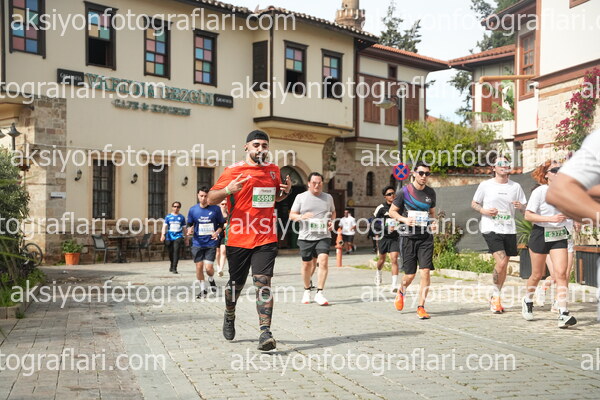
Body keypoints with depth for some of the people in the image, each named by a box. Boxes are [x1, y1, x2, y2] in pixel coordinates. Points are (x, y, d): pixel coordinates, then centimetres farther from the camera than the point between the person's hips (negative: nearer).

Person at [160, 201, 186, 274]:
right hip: (169, 237, 1)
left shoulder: (182, 217, 8)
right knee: (170, 252, 10)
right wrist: (163, 234, -12)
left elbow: (184, 228, 14)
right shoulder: (168, 217, 7)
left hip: (178, 237, -1)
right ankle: (172, 265, 37)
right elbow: (165, 226, 2)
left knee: (176, 251, -17)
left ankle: (174, 268, -16)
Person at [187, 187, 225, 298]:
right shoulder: (193, 210, 2)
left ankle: (211, 280, 26)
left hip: (211, 243, -2)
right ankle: (203, 289, 19)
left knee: (208, 267, -8)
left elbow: (221, 224, 6)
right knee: (199, 267, 2)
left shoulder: (215, 209, -3)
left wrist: (217, 232, -13)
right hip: (197, 243, 2)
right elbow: (189, 224, 11)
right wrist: (190, 230, -12)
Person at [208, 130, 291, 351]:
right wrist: (228, 190, -23)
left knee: (263, 281, -11)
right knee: (236, 283, 12)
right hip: (238, 238, -2)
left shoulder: (273, 170, 11)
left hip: (266, 239, 2)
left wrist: (285, 191, 5)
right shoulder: (234, 170, -3)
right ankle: (229, 316, 41)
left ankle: (265, 332, -13)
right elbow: (211, 199, -3)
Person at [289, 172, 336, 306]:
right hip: (306, 237, 0)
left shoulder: (328, 197, 9)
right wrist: (302, 216, -17)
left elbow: (333, 212, 24)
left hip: (323, 236, 0)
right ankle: (307, 290, 31)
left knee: (323, 260, -18)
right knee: (307, 265, 8)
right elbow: (292, 215, 4)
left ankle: (319, 293, -14)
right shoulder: (301, 197, 3)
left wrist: (332, 222, 3)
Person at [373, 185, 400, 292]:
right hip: (383, 237, 0)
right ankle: (378, 272, 50)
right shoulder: (381, 208, -8)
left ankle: (394, 285, -14)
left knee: (394, 259, -13)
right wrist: (386, 229, -19)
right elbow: (374, 224, -8)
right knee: (382, 258, 17)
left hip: (395, 237, 0)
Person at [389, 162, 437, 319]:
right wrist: (404, 219, -15)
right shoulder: (405, 191, -4)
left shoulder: (431, 193, 8)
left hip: (426, 237, 3)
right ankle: (401, 292, 36)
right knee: (410, 275, 2)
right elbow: (392, 211, 3)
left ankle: (421, 307, 0)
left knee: (426, 271, -9)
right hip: (409, 237, -2)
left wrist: (434, 223, 1)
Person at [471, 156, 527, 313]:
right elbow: (473, 203, 10)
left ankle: (495, 299, 25)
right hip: (491, 229, -4)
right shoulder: (485, 185, 1)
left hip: (509, 230, 4)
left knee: (504, 266, 8)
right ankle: (496, 295, 2)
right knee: (501, 263, -18)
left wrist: (521, 206, -10)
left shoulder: (516, 187, 9)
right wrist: (484, 211, -10)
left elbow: (525, 210, 13)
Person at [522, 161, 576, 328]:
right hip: (540, 234, -3)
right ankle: (527, 301, 36)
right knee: (537, 275, 8)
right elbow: (528, 215, -16)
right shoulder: (539, 192, -11)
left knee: (561, 273, -10)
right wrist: (551, 218, -24)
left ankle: (563, 314, -12)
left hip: (559, 236, 4)